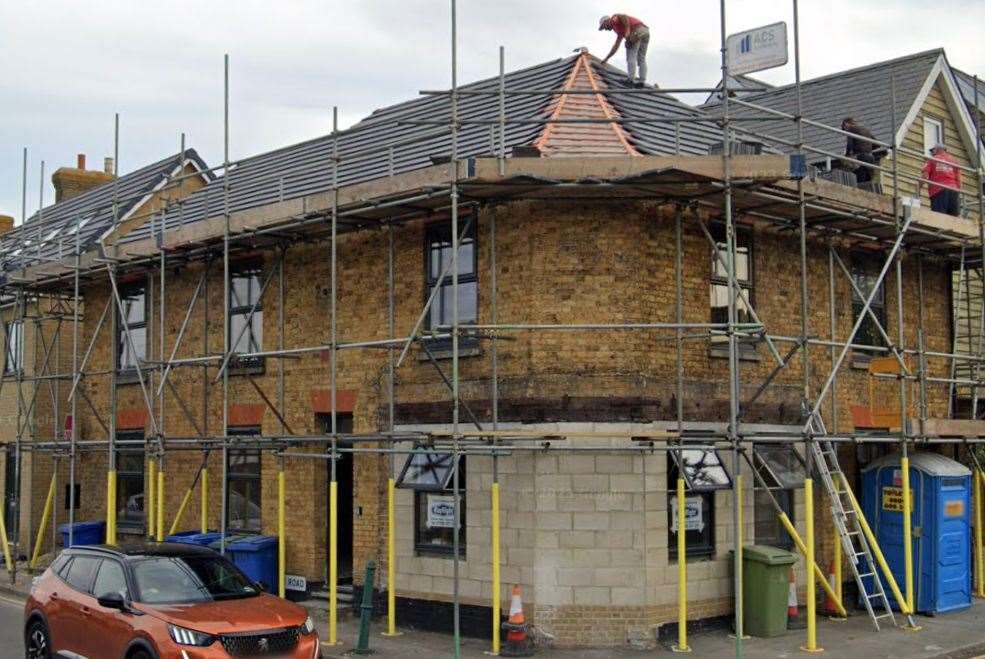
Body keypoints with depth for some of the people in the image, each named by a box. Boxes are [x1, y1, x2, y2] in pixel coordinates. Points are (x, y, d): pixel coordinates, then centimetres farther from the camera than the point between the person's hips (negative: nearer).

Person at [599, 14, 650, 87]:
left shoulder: (614, 18, 13)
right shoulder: (620, 32, 34)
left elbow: (624, 17, -9)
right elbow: (616, 46, 38)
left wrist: (627, 30, -17)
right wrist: (606, 59, 42)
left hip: (637, 31, -9)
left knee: (631, 57, -4)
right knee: (641, 59, 11)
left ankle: (631, 80, -8)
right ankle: (642, 81, 6)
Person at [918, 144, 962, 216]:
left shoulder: (932, 159, 13)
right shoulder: (954, 160, 20)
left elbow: (924, 175, 0)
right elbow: (958, 179, 12)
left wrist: (918, 189, 0)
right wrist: (959, 192, 13)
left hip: (938, 191, -3)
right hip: (953, 190, 3)